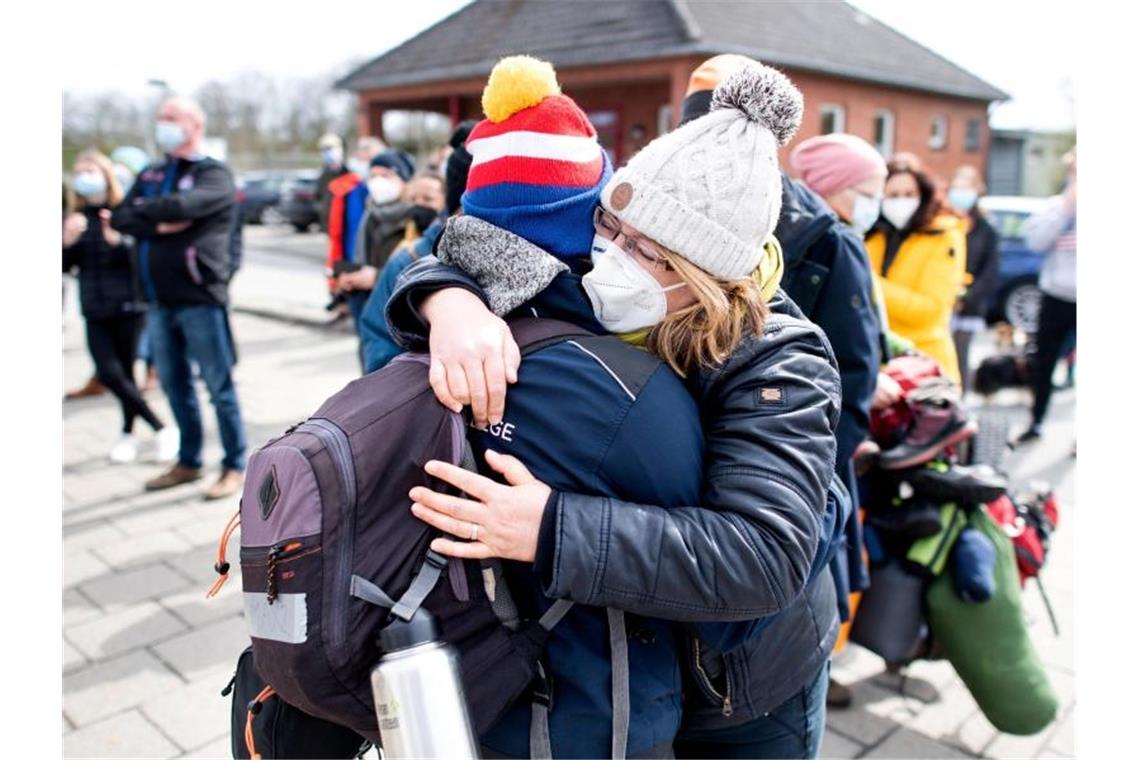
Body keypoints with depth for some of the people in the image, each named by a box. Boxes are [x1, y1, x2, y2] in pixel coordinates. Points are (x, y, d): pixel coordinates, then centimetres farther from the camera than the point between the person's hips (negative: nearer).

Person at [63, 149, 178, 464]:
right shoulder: (76, 217, 9)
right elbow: (65, 266, 9)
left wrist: (117, 240, -28)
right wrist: (68, 241, -10)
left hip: (128, 305, -4)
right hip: (95, 310, 4)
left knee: (125, 373, 0)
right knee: (109, 373, -4)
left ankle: (128, 433, 20)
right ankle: (160, 429, 11)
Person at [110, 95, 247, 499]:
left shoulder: (214, 173, -4)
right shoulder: (151, 175, 16)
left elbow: (182, 205, -23)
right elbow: (120, 218, 5)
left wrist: (142, 210, -6)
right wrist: (159, 225, -13)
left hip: (200, 298, -7)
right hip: (160, 300, 7)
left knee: (219, 386, 0)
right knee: (174, 385, 14)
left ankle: (235, 466, 10)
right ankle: (188, 462, 27)